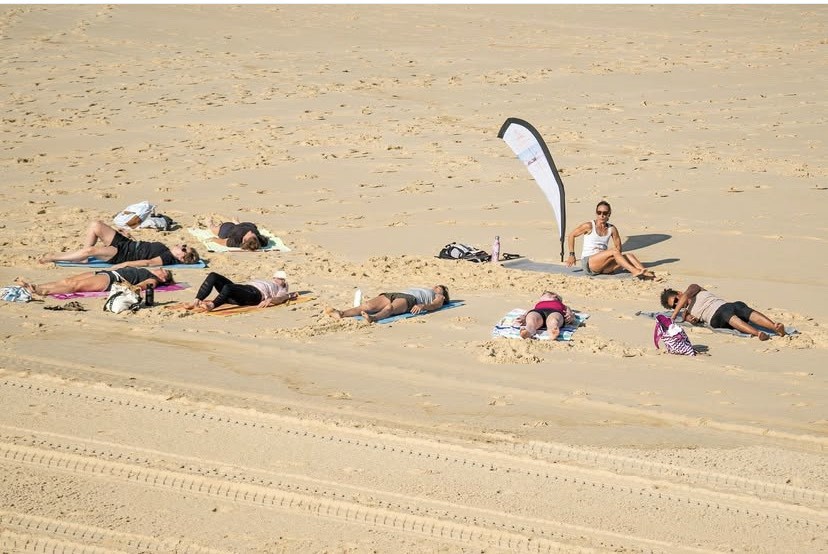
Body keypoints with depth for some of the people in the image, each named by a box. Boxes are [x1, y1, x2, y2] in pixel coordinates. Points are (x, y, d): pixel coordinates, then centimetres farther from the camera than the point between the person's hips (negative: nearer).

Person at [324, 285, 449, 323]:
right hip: (392, 295, 5)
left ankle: (373, 318, -69)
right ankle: (341, 314, -45)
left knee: (390, 307, -40)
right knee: (367, 306, -23)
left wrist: (422, 306, -20)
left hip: (409, 299, -5)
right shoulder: (420, 289, 44)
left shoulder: (438, 297, 26)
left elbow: (435, 305, 3)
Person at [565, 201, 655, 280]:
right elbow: (571, 235, 4)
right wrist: (571, 254, 1)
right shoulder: (589, 226, -5)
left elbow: (618, 246, 17)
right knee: (614, 251, -29)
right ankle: (634, 272, -38)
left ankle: (645, 272, -37)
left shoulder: (612, 229, 8)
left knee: (629, 256, -17)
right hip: (588, 263, -5)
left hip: (603, 266, 5)